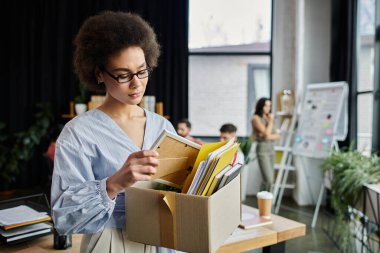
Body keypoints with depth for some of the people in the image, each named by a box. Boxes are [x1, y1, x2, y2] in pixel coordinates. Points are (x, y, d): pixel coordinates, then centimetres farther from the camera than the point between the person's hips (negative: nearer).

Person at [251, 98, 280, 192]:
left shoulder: (268, 118, 13)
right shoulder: (256, 118, -7)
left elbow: (277, 136, 9)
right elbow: (266, 133, -17)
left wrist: (269, 136, -10)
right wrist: (271, 121, -5)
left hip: (271, 149, 7)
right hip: (262, 150, -7)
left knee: (269, 180, 6)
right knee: (268, 180, -14)